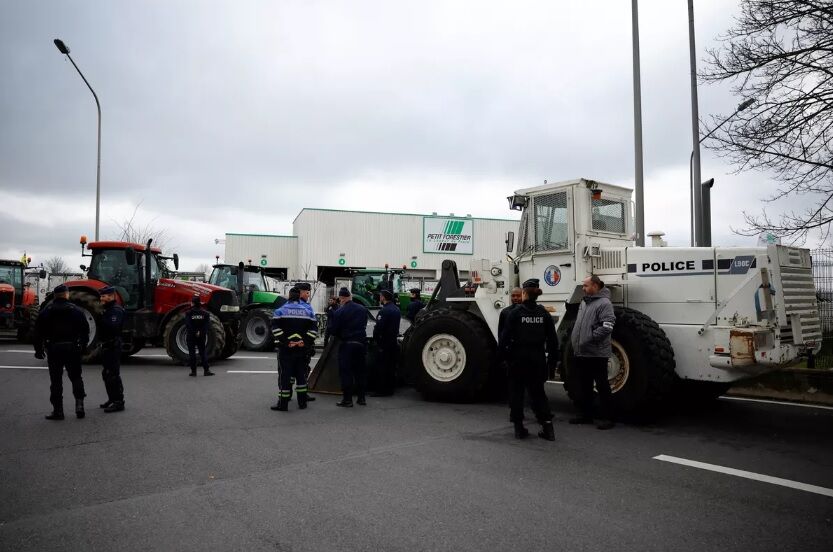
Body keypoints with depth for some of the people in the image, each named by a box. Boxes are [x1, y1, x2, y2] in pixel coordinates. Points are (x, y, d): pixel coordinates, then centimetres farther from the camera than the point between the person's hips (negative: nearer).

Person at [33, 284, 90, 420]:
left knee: (56, 380, 5)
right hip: (72, 348, 0)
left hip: (53, 349, 0)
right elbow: (85, 330, -1)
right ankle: (79, 404, 2)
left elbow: (38, 332, 3)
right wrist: (83, 347, 7)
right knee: (76, 377, 11)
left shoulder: (46, 312, 2)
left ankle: (58, 410, 6)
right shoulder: (76, 310, 0)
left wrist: (38, 350, 10)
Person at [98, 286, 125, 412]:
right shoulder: (108, 309, 18)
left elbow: (112, 326, -28)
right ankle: (112, 399, 28)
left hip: (113, 346, -11)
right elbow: (105, 325, 18)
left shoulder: (116, 310, -15)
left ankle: (118, 402, -5)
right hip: (107, 345, 11)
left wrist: (101, 318, -23)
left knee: (113, 374, -9)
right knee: (107, 374, 17)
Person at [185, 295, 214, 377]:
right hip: (202, 336, 3)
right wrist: (201, 332, -7)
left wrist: (194, 333, -11)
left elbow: (188, 325, -14)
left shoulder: (189, 313, -9)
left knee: (192, 353, 4)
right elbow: (208, 325, -5)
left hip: (191, 336, -3)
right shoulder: (205, 313, 0)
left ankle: (193, 371, 4)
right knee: (203, 352, 9)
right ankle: (206, 370, 4)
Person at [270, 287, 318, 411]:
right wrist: (306, 342, -4)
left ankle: (283, 403, 2)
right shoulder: (308, 310, 6)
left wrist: (284, 341, -11)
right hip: (303, 349, 3)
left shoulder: (281, 310, -2)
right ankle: (302, 402, 19)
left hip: (285, 349, -3)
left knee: (284, 374, 1)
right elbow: (314, 328, -1)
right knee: (301, 374, 13)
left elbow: (275, 327, -11)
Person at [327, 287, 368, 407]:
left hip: (347, 344, -5)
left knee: (346, 372, 2)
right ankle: (361, 397, 20)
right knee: (360, 370, 14)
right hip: (361, 343, 5)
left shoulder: (339, 312, -12)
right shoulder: (363, 309, 5)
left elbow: (332, 330, -9)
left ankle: (347, 399, 2)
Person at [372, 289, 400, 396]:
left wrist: (375, 339, -7)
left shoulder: (384, 310, -18)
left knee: (383, 367, -3)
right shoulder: (396, 309, 11)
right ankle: (390, 388, 20)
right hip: (394, 341, 8)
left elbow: (378, 327, -21)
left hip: (385, 343, -8)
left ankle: (381, 390, 0)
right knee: (392, 367, 13)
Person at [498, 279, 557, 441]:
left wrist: (503, 353, 0)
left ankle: (519, 427, 12)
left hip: (518, 359, -3)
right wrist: (552, 359, 11)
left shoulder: (515, 312, -9)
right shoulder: (544, 313, 1)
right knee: (538, 392, 14)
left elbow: (505, 336, -12)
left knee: (516, 392, 10)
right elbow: (552, 339, 3)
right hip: (538, 359, 3)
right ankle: (547, 426, 9)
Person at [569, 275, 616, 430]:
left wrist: (589, 339, -20)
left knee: (602, 386, 0)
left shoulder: (604, 303, -12)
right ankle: (585, 414, 26)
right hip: (580, 353, 9)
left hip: (596, 354, -9)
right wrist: (575, 339, 13)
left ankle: (607, 418, 7)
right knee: (583, 386, 15)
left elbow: (607, 327, -23)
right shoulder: (584, 303, 16)